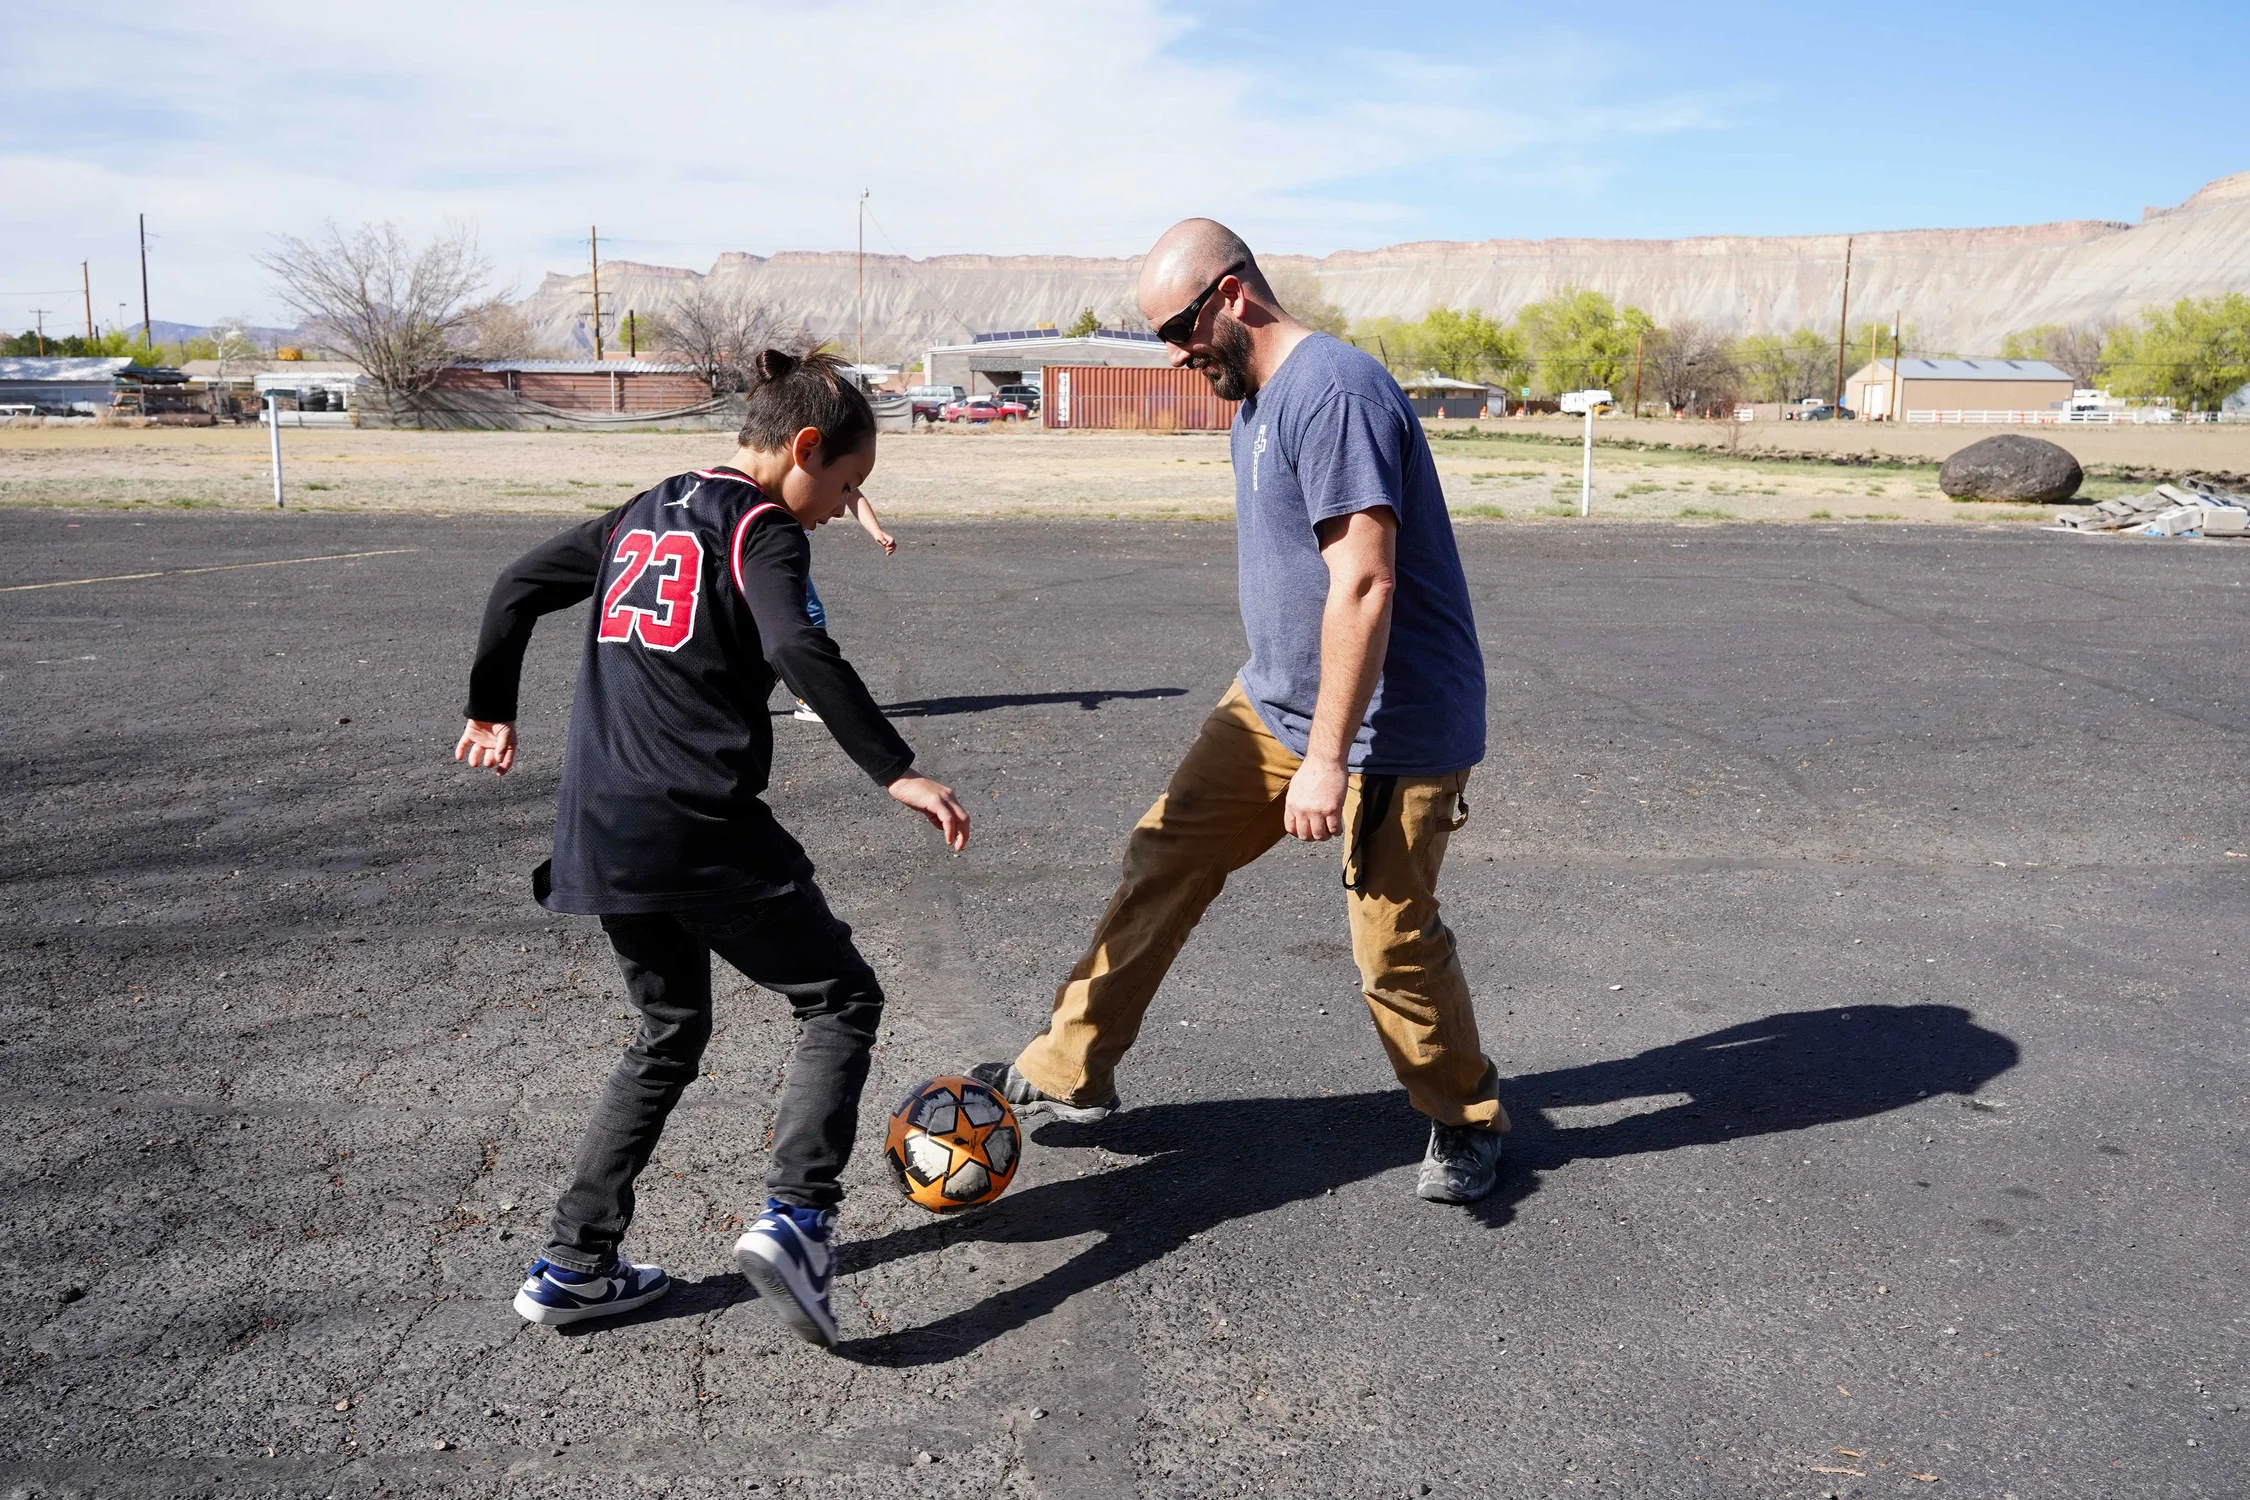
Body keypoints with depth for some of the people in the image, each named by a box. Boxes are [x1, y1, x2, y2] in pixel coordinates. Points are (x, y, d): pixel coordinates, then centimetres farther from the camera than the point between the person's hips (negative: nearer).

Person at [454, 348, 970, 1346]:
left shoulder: (643, 515, 19)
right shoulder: (762, 531, -5)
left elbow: (518, 586, 24)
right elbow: (800, 651, -23)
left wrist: (492, 709, 35)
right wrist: (896, 771, -25)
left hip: (600, 831, 8)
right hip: (700, 829, -8)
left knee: (670, 1035, 22)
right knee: (840, 1002, 5)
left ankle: (572, 1266, 21)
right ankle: (796, 1217, -13)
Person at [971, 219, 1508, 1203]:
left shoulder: (1333, 391, -21)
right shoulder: (1258, 397, 11)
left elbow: (1365, 585, -26)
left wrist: (1328, 758, -25)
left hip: (1391, 728, -9)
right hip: (1273, 703, 9)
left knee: (1393, 943, -1)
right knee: (1162, 861, 7)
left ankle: (1466, 1123, 24)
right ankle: (1069, 1072, 18)